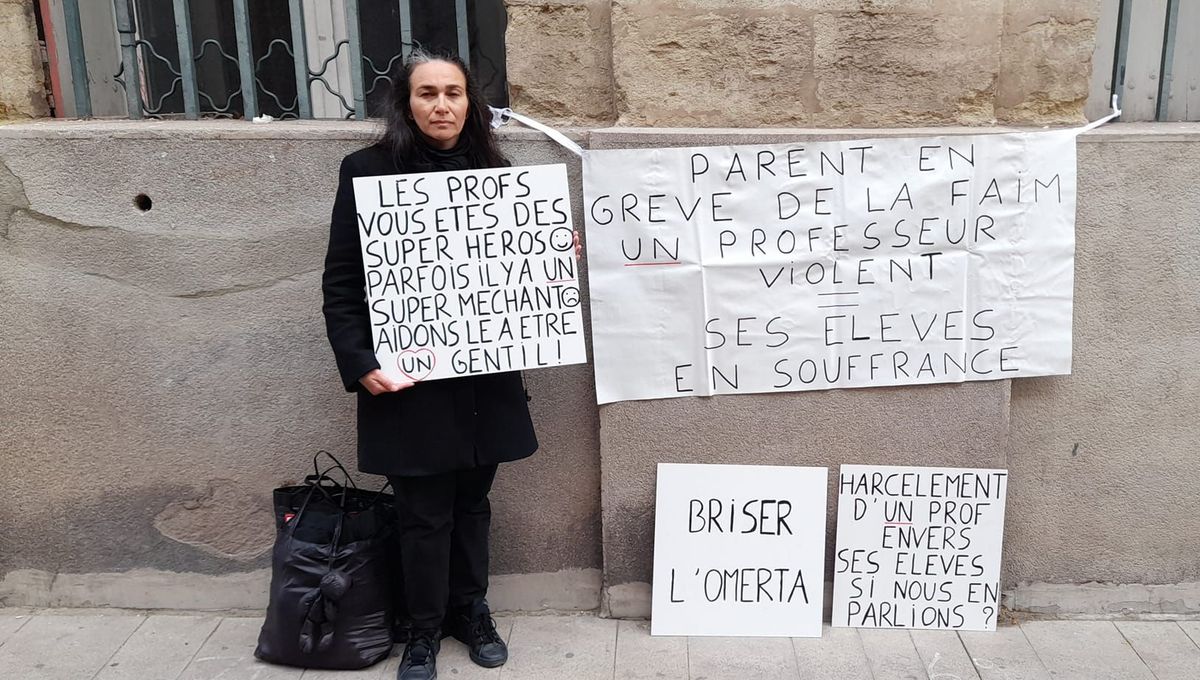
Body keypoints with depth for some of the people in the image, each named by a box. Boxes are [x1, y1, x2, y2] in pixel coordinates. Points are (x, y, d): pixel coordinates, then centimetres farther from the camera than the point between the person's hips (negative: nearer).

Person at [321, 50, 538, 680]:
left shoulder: (494, 172, 6)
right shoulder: (367, 172, -5)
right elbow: (341, 282, -6)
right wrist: (359, 363, -15)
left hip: (485, 375, 3)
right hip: (408, 381, -3)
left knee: (472, 500, 16)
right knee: (423, 512, 6)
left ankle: (471, 610, 35)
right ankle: (425, 627, 26)